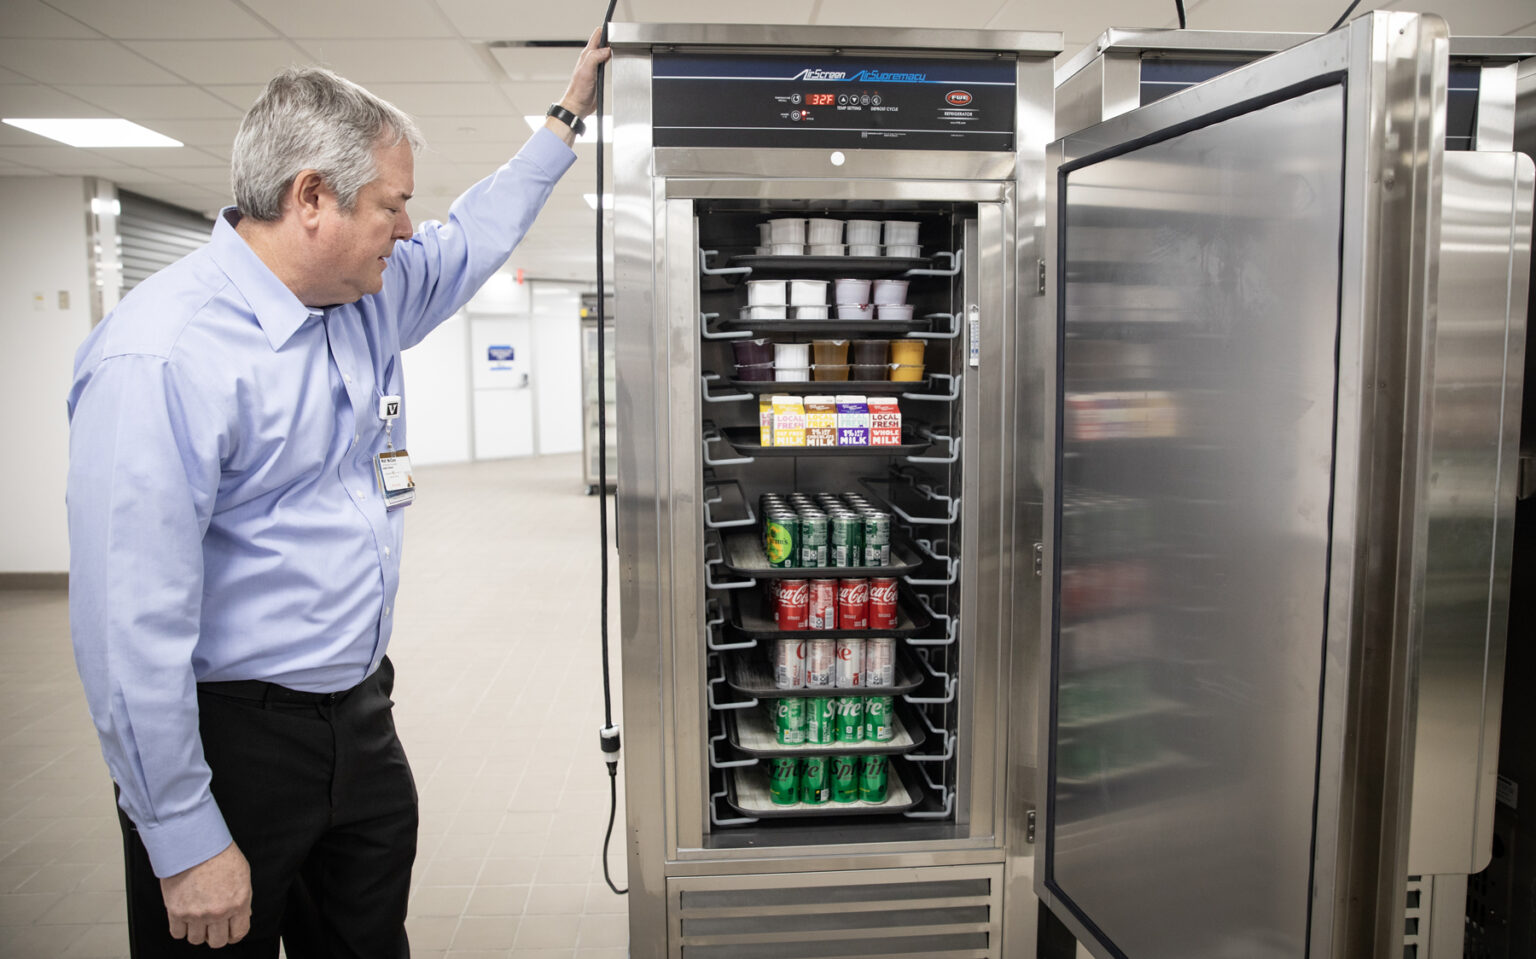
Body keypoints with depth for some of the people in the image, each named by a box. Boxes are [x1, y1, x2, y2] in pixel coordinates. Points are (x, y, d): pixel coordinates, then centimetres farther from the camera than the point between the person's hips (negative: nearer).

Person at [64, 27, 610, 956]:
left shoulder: (369, 293, 2)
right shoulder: (161, 357, -24)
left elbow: (471, 241, 23)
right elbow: (132, 626, -25)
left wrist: (568, 120, 25)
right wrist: (187, 844, -20)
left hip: (361, 713, 8)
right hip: (231, 740, -7)